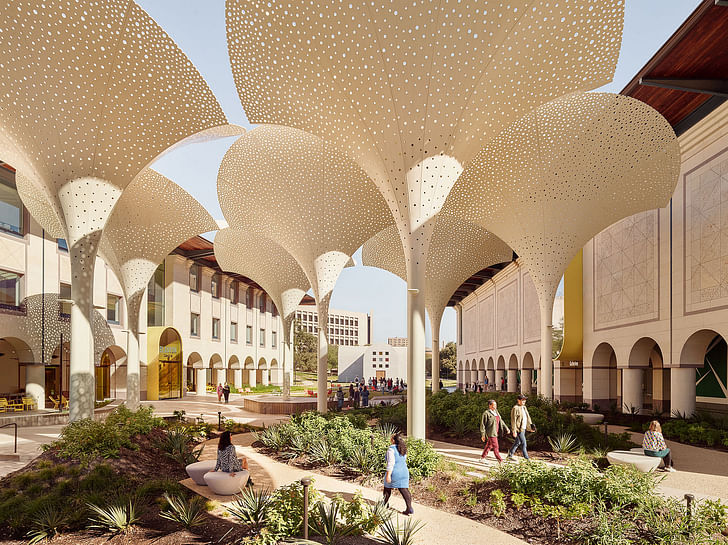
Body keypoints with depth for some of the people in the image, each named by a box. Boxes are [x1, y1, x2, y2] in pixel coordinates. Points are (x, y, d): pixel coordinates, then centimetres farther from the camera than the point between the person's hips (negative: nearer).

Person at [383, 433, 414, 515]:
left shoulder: (391, 449, -16)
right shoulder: (403, 449, 7)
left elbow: (391, 463, -21)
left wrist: (388, 475, -20)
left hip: (394, 473, -6)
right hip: (404, 472, 6)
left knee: (387, 488, 17)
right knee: (404, 489, 4)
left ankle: (385, 503, 35)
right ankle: (409, 508, -5)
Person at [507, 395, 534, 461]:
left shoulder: (524, 407, 12)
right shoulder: (515, 408, -15)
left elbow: (527, 417, 18)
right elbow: (513, 420, -16)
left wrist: (530, 427, 15)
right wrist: (514, 431, -18)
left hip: (523, 428, 9)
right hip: (518, 429, -9)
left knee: (517, 442, 15)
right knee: (523, 443, -6)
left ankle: (510, 456, 25)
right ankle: (527, 458, 0)